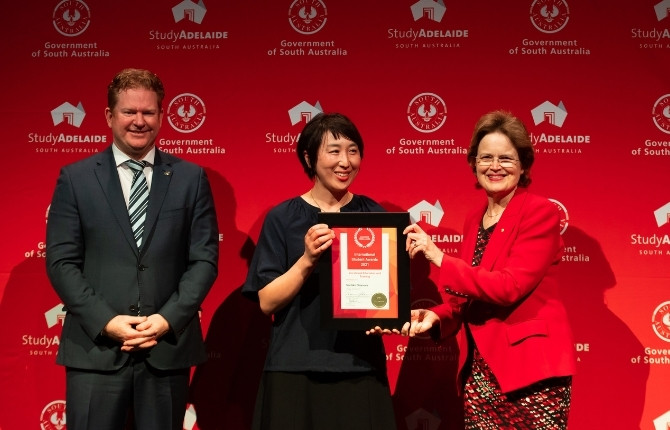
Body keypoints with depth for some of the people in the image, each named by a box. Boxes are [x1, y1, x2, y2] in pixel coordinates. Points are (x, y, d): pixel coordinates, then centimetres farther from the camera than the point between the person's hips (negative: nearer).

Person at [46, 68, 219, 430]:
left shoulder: (191, 178, 7)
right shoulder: (75, 178, 5)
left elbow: (204, 259, 3)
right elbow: (61, 261, 0)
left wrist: (169, 319, -10)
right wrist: (105, 321, -12)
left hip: (168, 346, 1)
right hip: (95, 348, -1)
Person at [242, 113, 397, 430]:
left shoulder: (373, 215, 4)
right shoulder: (283, 218, -2)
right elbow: (267, 301, -6)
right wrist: (307, 260, -20)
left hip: (360, 368, 2)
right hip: (296, 370, -2)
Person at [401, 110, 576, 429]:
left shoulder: (540, 212, -9)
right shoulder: (474, 220, 12)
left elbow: (510, 285, -19)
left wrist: (439, 258, -20)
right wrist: (435, 317, -4)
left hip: (532, 365, -6)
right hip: (480, 369, 6)